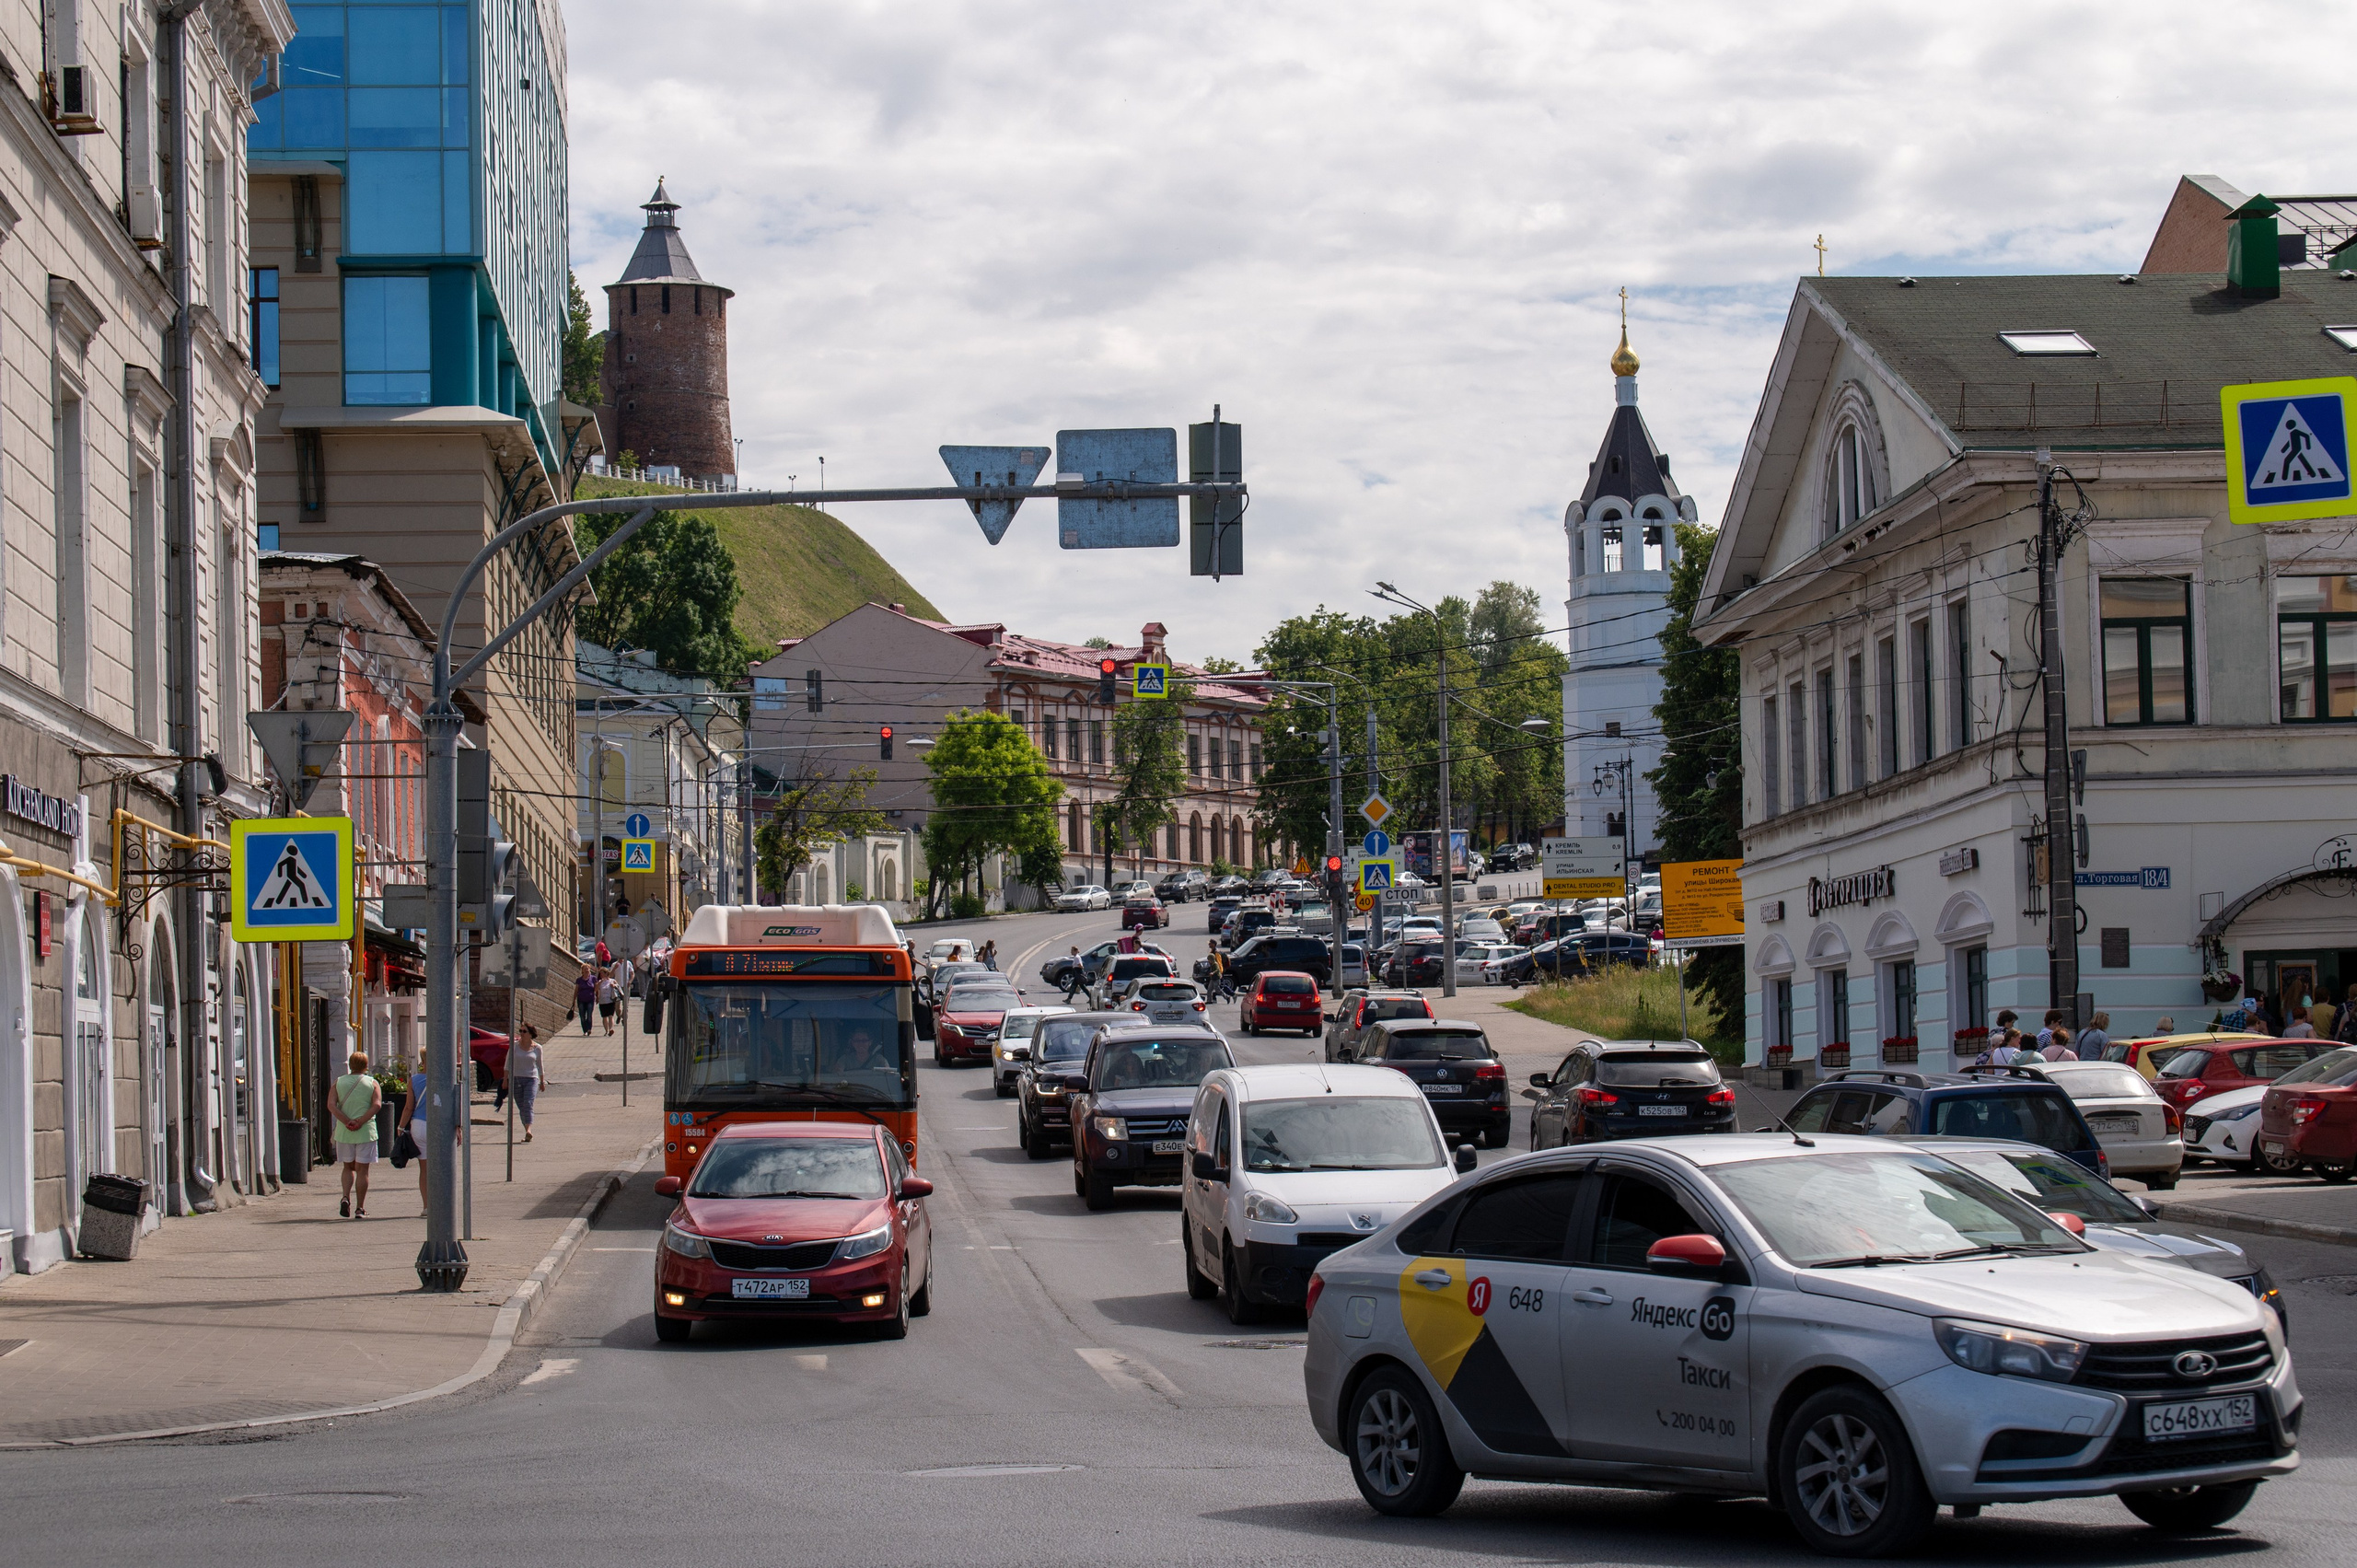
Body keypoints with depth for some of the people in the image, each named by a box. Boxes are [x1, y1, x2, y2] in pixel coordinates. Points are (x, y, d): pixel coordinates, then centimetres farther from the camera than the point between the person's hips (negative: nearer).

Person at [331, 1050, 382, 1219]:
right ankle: (360, 1208, 3)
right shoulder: (373, 1083, 1)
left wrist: (347, 1122, -12)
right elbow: (376, 1105, -13)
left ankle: (345, 1197, -5)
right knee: (362, 1170, 4)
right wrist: (360, 1122, -15)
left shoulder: (339, 1082, 6)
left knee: (348, 1167, 17)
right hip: (366, 1132, -2)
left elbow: (332, 1105, -7)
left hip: (344, 1132, 2)